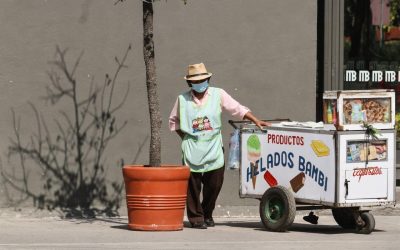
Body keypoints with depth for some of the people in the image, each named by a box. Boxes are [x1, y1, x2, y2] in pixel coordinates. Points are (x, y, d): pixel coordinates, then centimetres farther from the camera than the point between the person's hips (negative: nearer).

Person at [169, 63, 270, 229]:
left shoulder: (218, 95, 2)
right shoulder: (183, 99, 2)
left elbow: (237, 109, 3)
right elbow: (174, 121, 15)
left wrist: (256, 121, -5)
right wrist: (184, 137, 4)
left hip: (214, 147, 1)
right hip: (192, 149, -1)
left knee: (214, 184, 2)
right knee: (193, 184, -4)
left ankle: (207, 214, 22)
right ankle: (196, 217, 7)